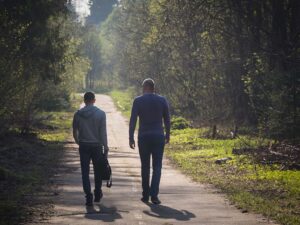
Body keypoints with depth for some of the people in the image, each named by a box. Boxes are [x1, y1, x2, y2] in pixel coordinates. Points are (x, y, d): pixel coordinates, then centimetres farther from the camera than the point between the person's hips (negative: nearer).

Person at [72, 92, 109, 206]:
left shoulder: (78, 114, -1)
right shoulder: (100, 114, -6)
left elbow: (75, 132, 6)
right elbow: (103, 132, -8)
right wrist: (105, 147, -3)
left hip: (83, 146, 0)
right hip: (97, 145, 0)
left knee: (85, 172, 3)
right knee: (97, 171, 16)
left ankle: (89, 197, -6)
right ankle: (97, 194, 25)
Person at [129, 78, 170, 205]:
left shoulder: (138, 101, -3)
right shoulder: (162, 100, 1)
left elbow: (133, 120, -7)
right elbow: (167, 120, 6)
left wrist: (131, 138, -3)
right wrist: (167, 135, 18)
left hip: (143, 137, 0)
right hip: (158, 137, 0)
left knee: (145, 167, 11)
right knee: (157, 167, 1)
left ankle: (145, 195, 16)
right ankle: (154, 195, -13)